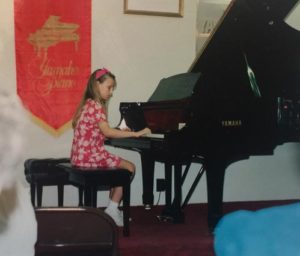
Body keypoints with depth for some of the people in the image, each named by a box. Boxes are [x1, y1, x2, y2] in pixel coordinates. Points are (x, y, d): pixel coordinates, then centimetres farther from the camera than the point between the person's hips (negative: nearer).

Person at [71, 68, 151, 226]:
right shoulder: (96, 106, -14)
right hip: (90, 156, -10)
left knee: (120, 167, 21)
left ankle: (113, 210, 18)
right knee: (129, 168, -3)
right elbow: (107, 132, -25)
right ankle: (112, 210, -1)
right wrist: (136, 134, -24)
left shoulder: (89, 105, 16)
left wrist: (121, 132, 10)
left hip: (81, 156, 10)